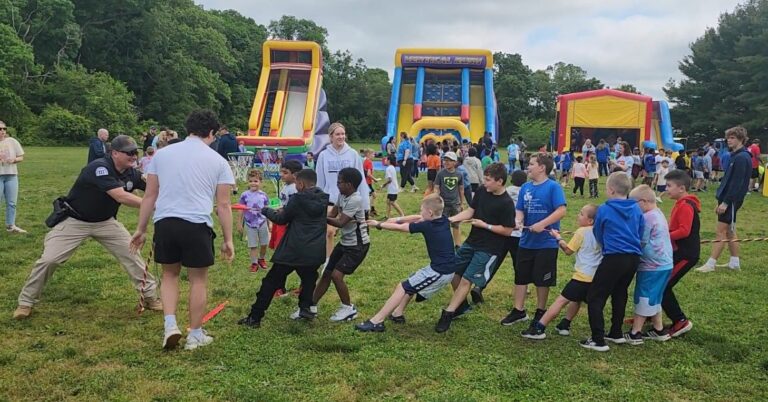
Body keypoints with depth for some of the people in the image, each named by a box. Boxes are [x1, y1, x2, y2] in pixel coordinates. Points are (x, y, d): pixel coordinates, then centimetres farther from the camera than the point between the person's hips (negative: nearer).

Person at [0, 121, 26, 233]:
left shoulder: (12, 141, 3)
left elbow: (21, 157, 7)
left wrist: (14, 159, -13)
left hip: (11, 175, 3)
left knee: (11, 203, 8)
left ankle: (10, 225, 19)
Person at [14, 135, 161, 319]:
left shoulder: (131, 173, -7)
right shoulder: (99, 167, -30)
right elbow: (121, 196, -40)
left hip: (105, 222, 6)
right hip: (74, 221, -6)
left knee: (131, 254, -1)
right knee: (49, 260, -9)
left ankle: (150, 296, 12)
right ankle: (26, 302, 11)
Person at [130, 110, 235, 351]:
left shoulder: (162, 154, 12)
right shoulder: (217, 161, 6)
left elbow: (149, 196, 11)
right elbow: (223, 205, 4)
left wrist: (141, 229, 18)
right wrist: (228, 240, 9)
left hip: (165, 222, 3)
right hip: (197, 225, -2)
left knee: (170, 274, 21)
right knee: (198, 279, 11)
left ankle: (170, 325, 8)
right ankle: (195, 335, 19)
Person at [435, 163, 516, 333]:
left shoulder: (506, 203, -20)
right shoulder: (482, 191, -2)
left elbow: (508, 231, -17)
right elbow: (470, 211, 5)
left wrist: (484, 225, -18)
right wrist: (452, 219, -9)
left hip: (489, 249, -7)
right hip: (471, 242, 7)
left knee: (467, 280, -8)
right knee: (453, 271, 12)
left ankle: (447, 314, 1)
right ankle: (462, 305, 34)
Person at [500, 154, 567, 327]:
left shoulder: (553, 187, -12)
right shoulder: (525, 187, 6)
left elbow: (561, 210, -19)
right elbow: (520, 209, 8)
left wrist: (542, 224, -26)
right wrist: (518, 220, -14)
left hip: (546, 242, -6)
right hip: (526, 241, 6)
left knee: (542, 279, 7)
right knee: (520, 276, 10)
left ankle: (541, 312, 24)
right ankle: (519, 311, 23)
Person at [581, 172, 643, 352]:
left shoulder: (604, 209, -7)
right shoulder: (636, 209, 5)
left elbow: (598, 235, 6)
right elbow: (641, 233, 14)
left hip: (614, 258, -6)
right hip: (633, 257, 6)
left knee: (594, 297, 0)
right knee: (619, 294, 23)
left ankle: (598, 340, -4)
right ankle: (616, 333, 32)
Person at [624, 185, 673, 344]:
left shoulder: (647, 217, -19)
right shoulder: (658, 214, 11)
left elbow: (641, 242, -17)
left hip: (652, 266, -9)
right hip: (664, 264, 9)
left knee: (643, 299, -1)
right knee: (653, 298, 19)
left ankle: (635, 334, 6)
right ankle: (658, 330, 27)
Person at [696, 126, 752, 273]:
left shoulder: (742, 158, -16)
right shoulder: (735, 156, 14)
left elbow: (737, 183, -21)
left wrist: (726, 202, -22)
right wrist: (721, 200, 19)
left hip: (731, 200, -10)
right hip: (728, 199, 10)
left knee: (720, 232, -7)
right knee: (729, 232, 15)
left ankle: (710, 264, -4)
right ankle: (735, 263, 22)